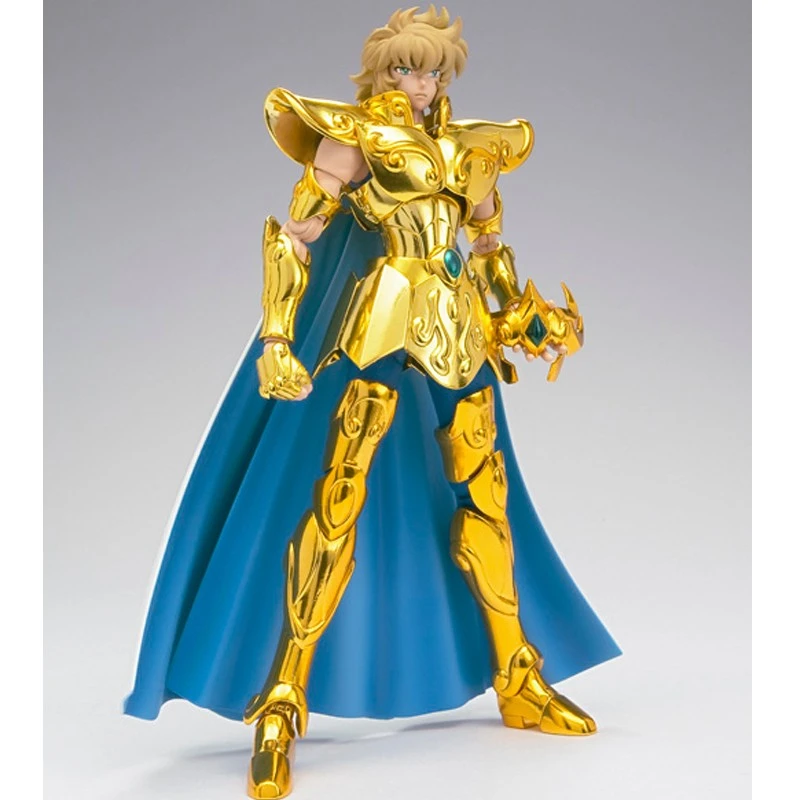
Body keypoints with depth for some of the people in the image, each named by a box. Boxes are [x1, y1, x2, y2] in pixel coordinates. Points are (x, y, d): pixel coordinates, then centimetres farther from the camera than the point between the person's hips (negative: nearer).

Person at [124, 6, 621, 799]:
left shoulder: (465, 145, 17)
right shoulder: (356, 134, 0)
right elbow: (293, 234, -8)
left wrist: (523, 314, 18)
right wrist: (277, 334, -18)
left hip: (460, 329, 6)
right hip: (378, 323, -6)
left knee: (485, 493, 9)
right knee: (339, 495, -11)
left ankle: (518, 680, 22)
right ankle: (281, 705, -7)